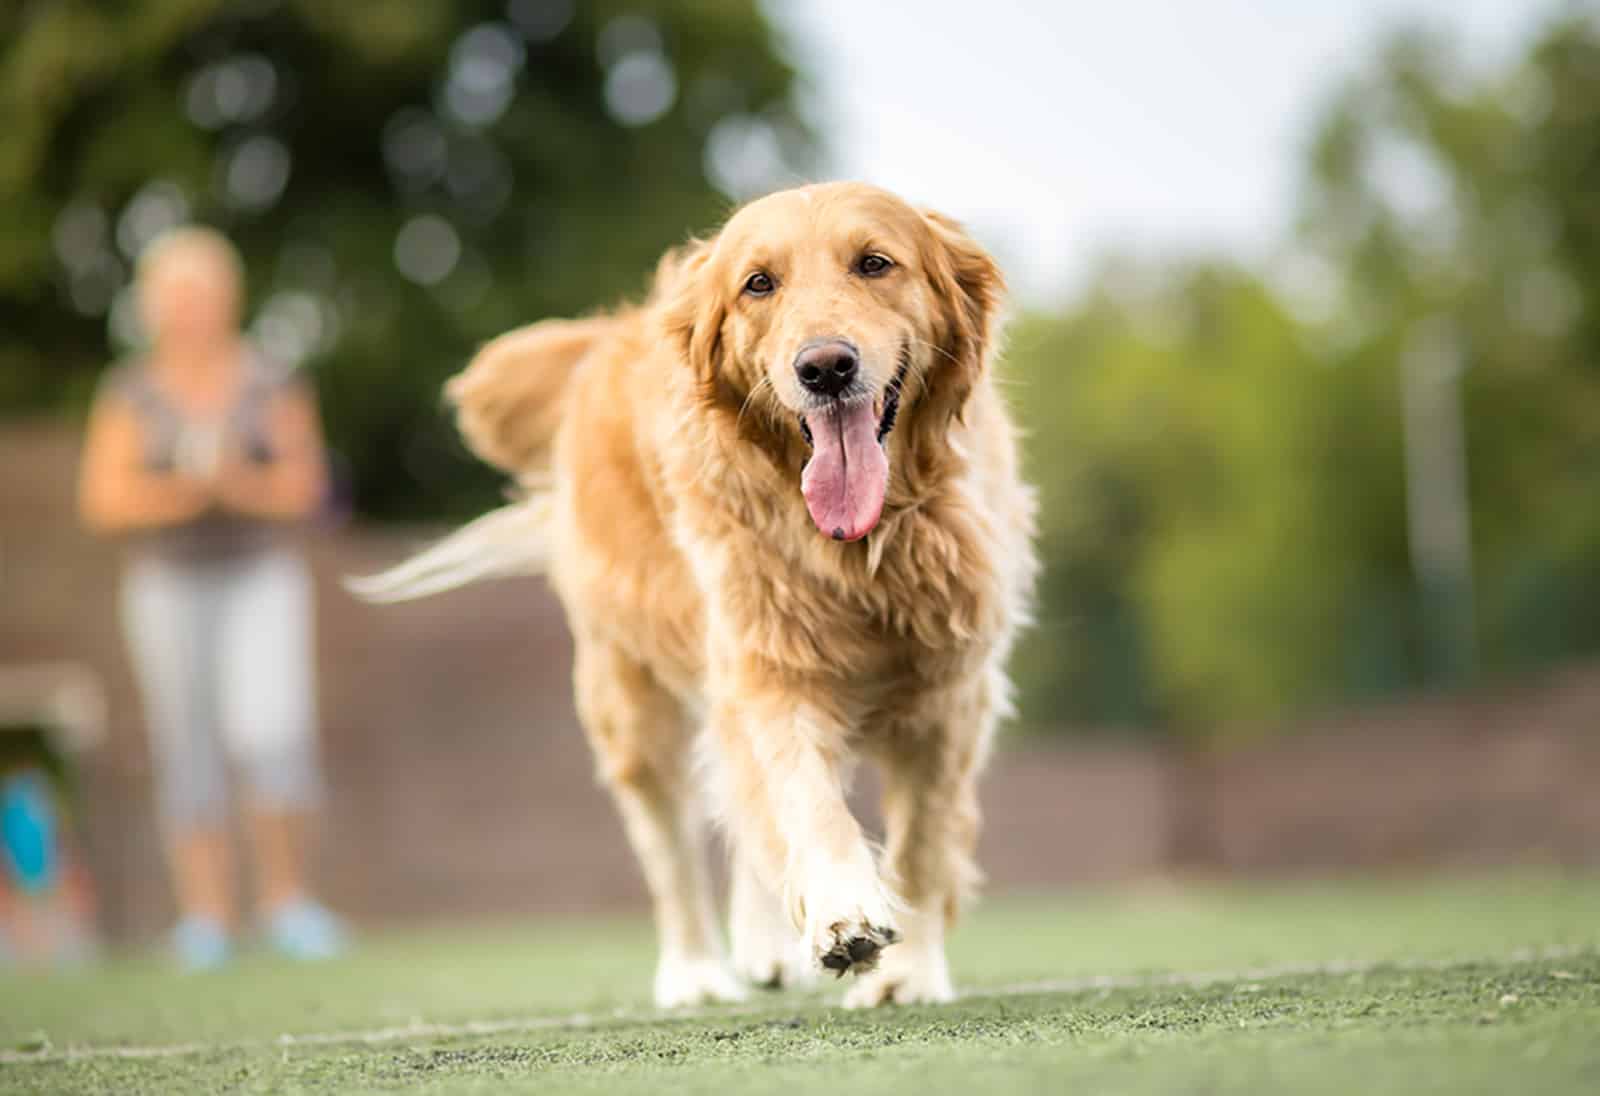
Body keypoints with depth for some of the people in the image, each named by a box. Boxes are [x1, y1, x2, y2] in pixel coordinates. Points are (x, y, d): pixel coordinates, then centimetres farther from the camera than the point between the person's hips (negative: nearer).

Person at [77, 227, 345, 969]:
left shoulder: (271, 385, 6)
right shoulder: (130, 393, 5)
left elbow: (303, 487, 2)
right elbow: (103, 501, 0)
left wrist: (241, 484, -17)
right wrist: (179, 491, -16)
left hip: (261, 578, -1)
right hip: (167, 582, 1)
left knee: (272, 733, -15)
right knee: (187, 749, 0)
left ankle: (285, 898, 0)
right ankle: (204, 916, 5)